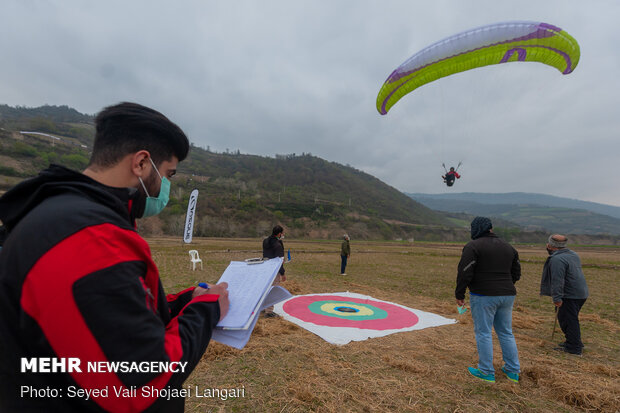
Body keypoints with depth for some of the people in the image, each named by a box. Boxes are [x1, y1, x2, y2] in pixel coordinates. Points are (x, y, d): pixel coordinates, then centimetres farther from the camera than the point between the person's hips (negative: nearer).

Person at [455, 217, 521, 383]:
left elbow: (465, 273, -16)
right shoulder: (508, 247, 11)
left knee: (483, 333, 3)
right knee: (506, 333, 17)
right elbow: (516, 273, 16)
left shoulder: (473, 246, -12)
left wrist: (459, 294, -6)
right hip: (507, 295, 7)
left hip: (483, 296, -7)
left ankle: (486, 372, 10)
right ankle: (513, 371, 25)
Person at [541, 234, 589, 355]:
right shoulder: (573, 254, 13)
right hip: (581, 293, 10)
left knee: (568, 320, -1)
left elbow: (557, 281, -25)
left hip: (570, 295, -10)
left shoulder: (557, 259, -20)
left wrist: (557, 298, -23)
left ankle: (574, 348, 6)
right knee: (571, 319, 20)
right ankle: (576, 343, 30)